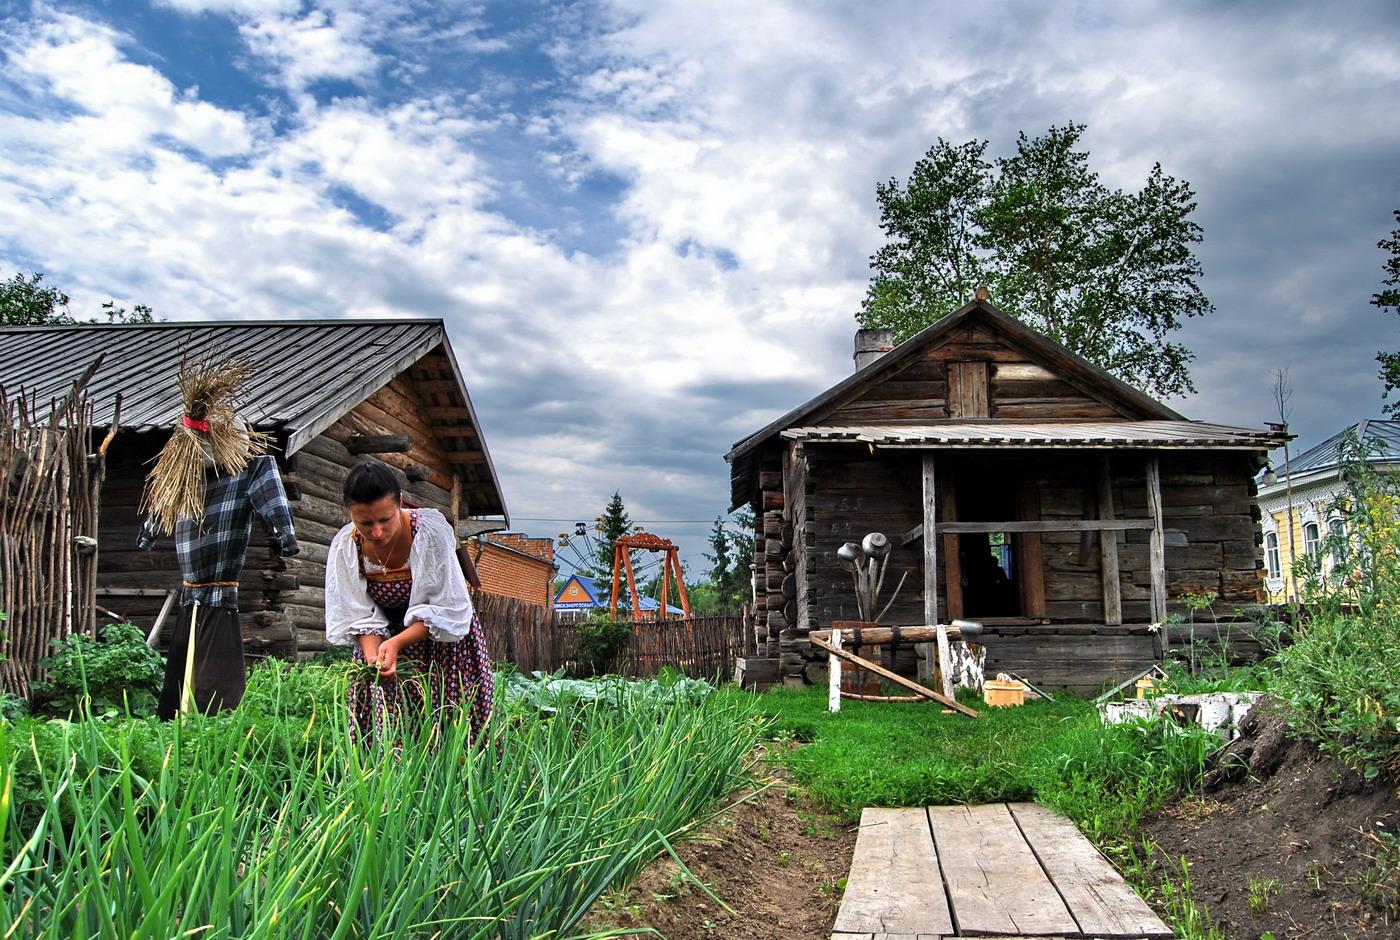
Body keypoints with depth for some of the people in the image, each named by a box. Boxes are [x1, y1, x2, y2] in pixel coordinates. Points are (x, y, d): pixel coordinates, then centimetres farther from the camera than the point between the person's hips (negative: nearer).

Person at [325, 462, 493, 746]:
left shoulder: (430, 531, -25)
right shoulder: (345, 546, -14)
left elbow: (448, 610, -22)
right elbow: (361, 617, -11)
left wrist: (397, 643, -31)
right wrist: (373, 656, -30)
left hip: (440, 640, -3)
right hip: (384, 638, 3)